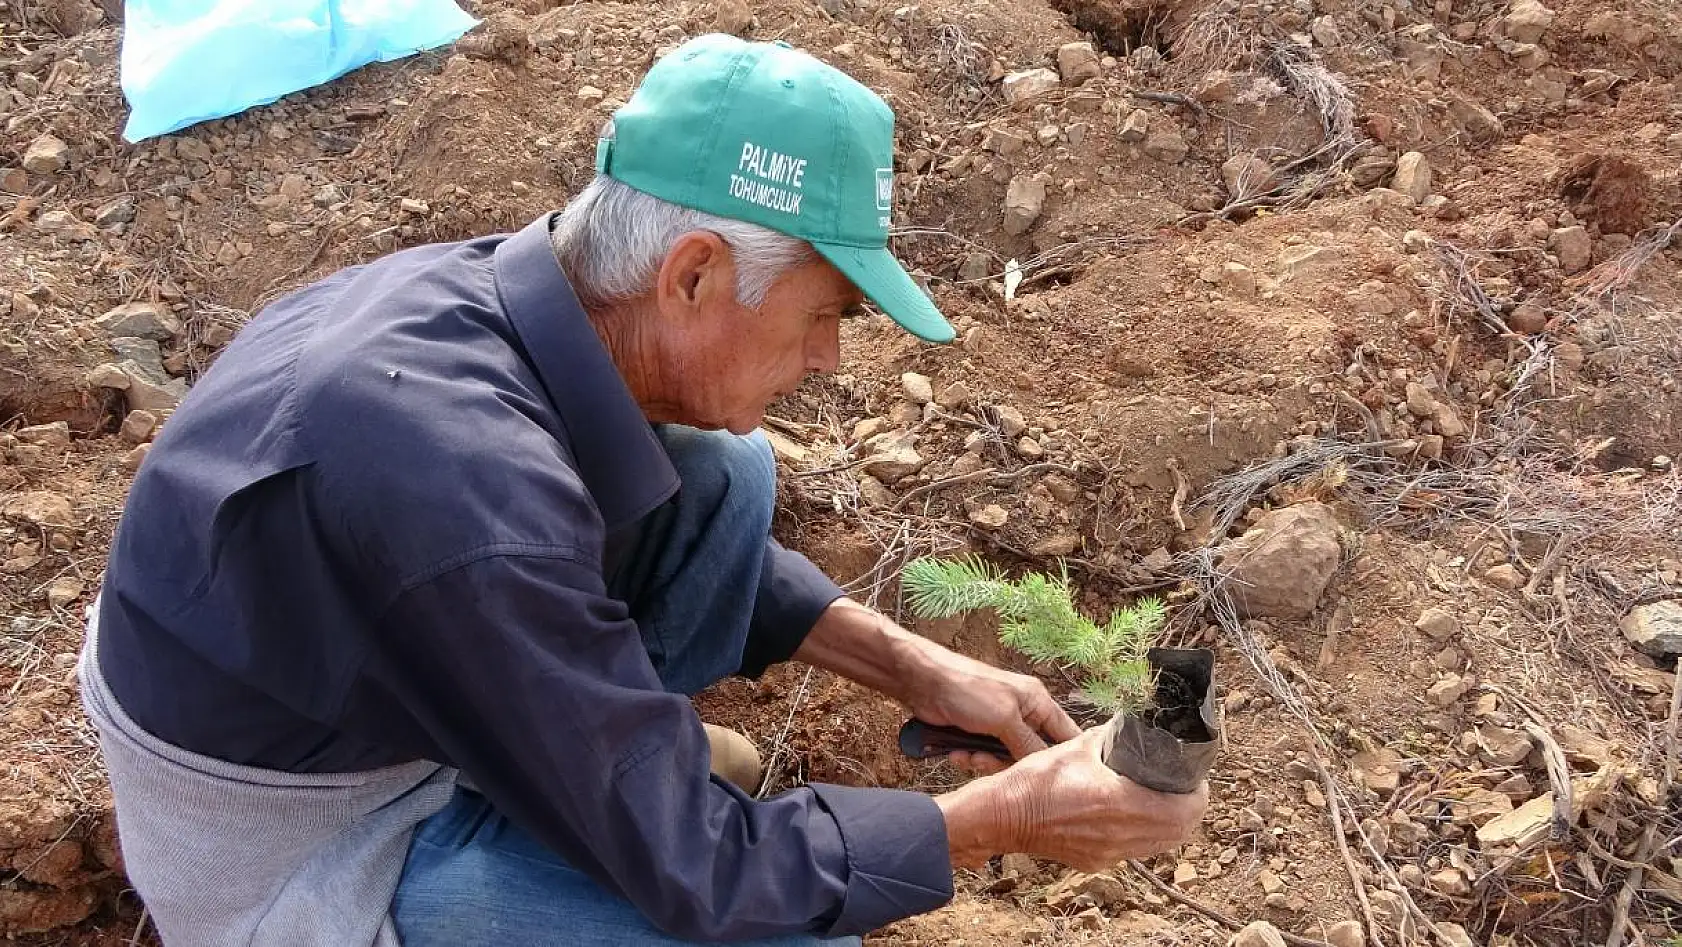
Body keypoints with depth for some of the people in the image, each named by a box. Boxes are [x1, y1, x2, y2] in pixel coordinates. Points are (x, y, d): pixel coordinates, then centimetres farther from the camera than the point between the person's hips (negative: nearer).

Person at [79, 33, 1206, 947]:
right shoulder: (477, 495, -38)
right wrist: (1008, 816, -16)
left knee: (723, 480, 0)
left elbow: (690, 540, 6)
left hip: (370, 690, 7)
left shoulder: (515, 290, -13)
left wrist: (919, 671, -1)